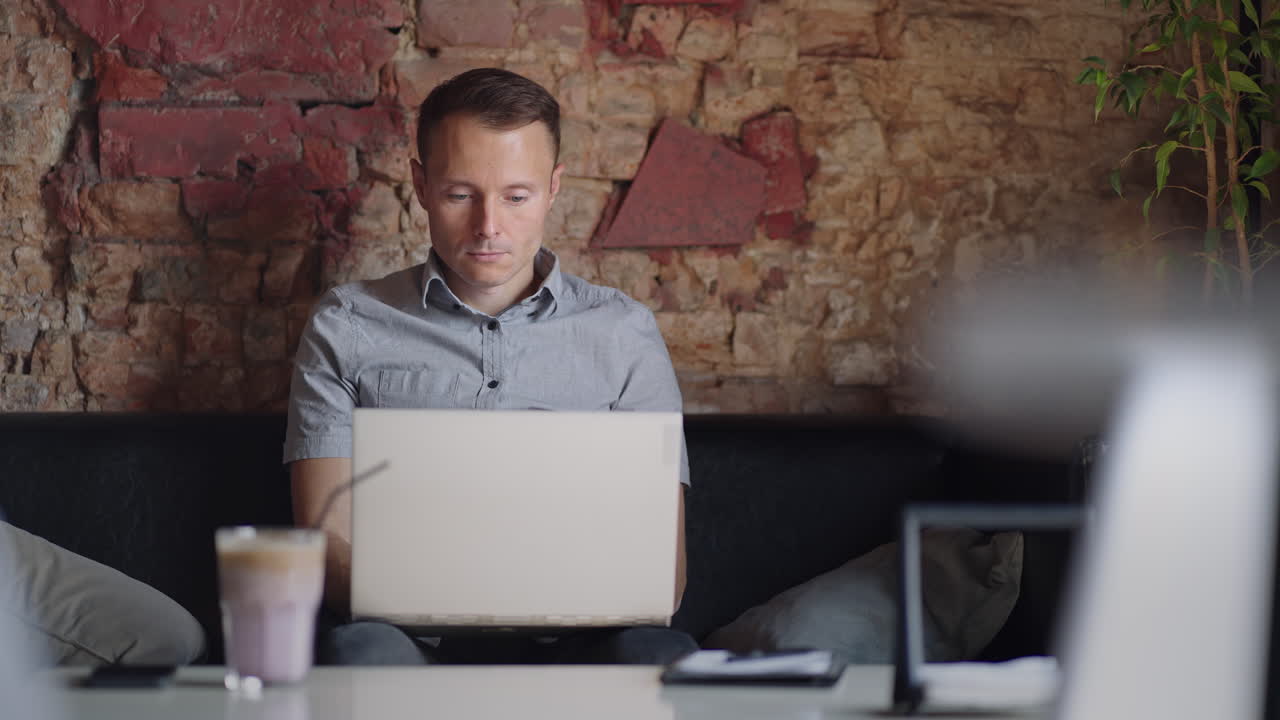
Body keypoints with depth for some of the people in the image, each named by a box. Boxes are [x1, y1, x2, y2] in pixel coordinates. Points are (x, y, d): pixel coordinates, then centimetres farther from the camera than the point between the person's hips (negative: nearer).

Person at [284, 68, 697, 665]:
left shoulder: (623, 335, 14)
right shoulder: (348, 329, 12)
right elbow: (327, 543, 3)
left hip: (565, 642, 1)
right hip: (415, 640, -1)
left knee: (661, 655, -34)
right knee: (359, 651, -38)